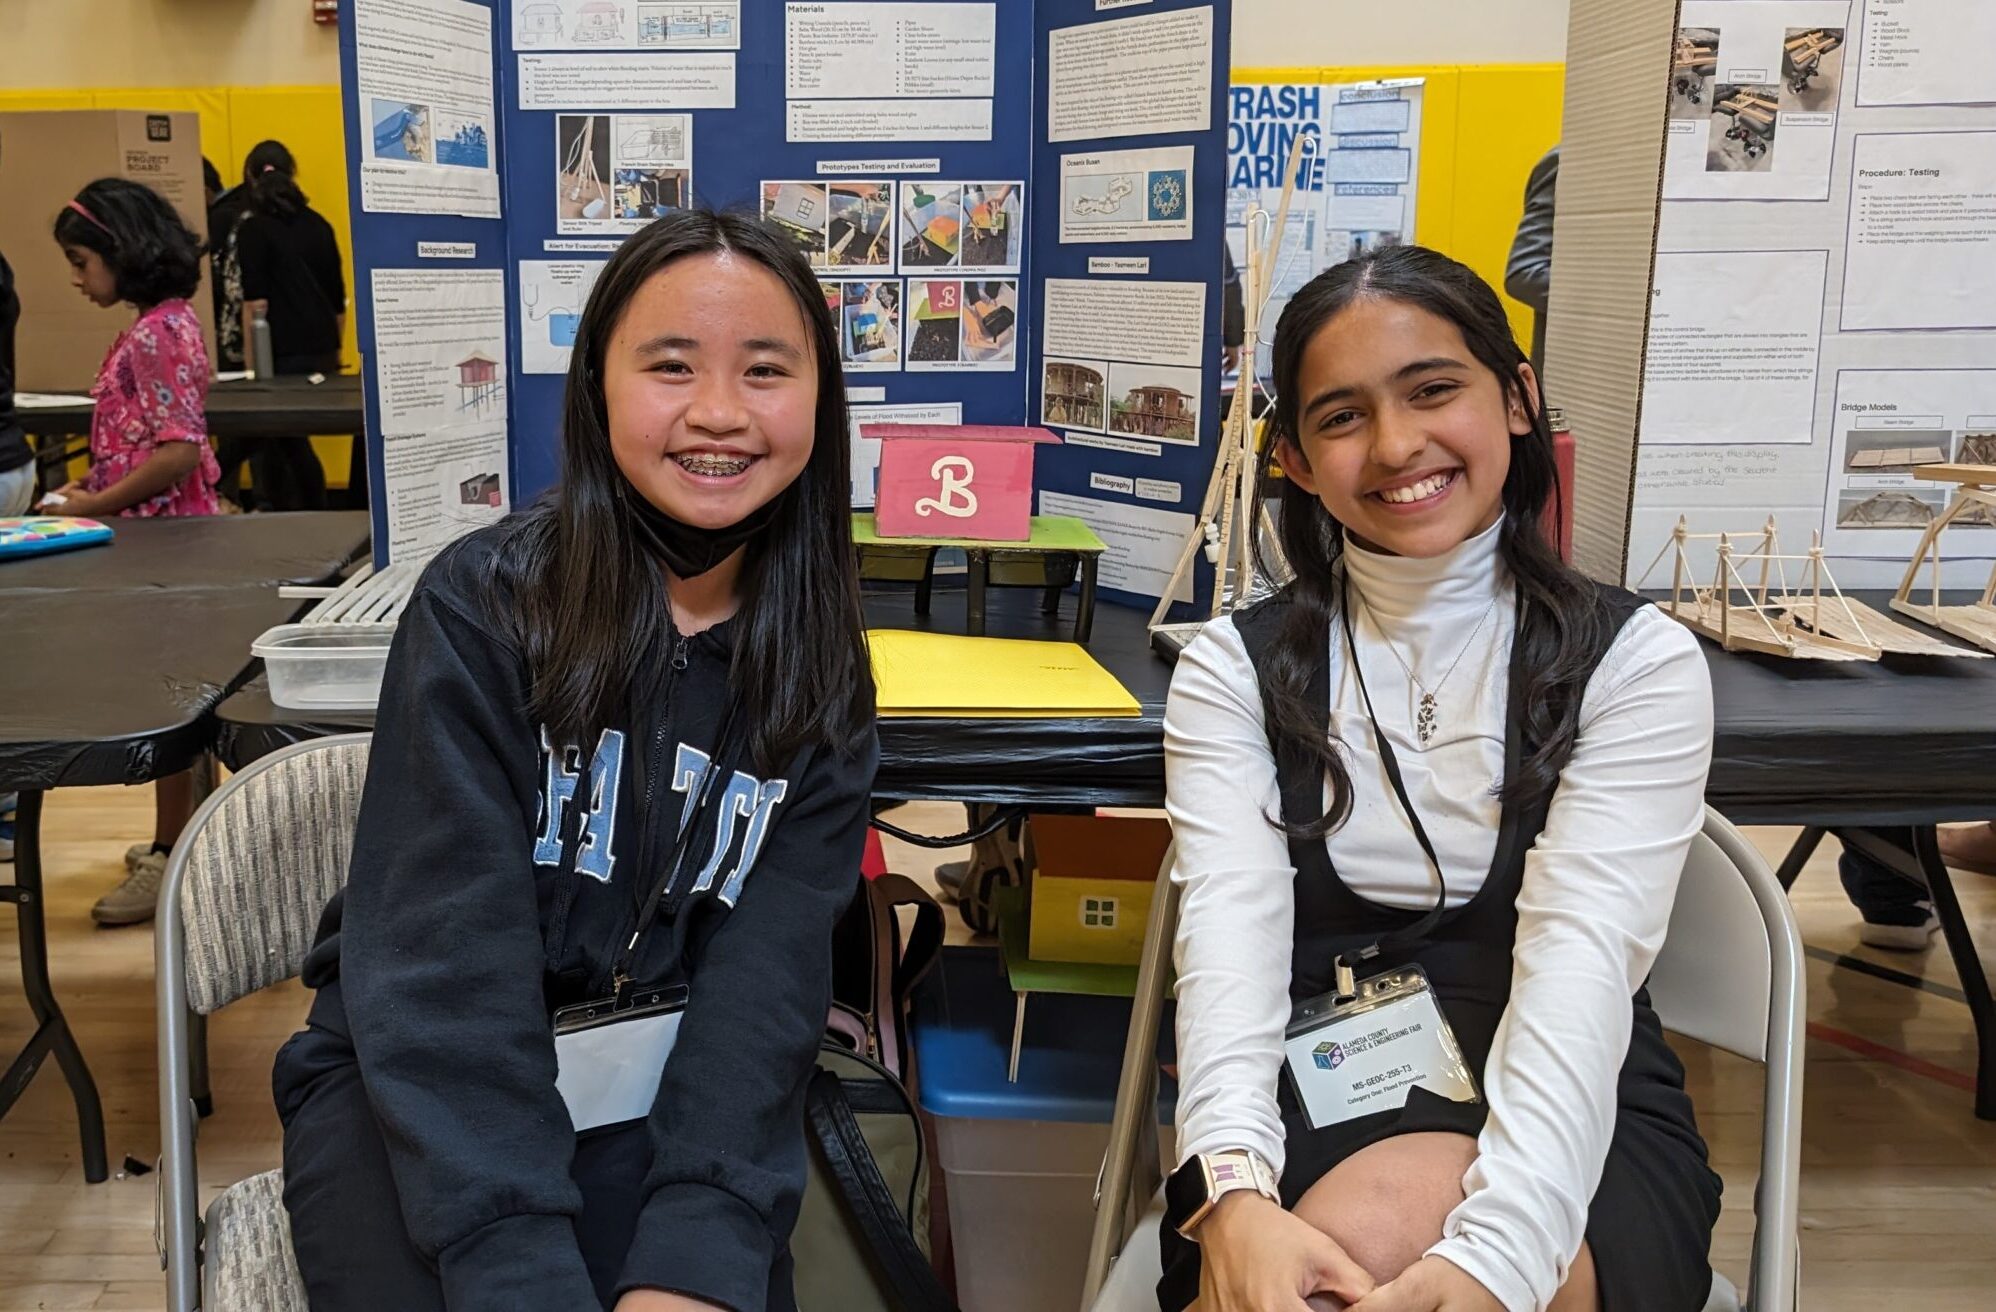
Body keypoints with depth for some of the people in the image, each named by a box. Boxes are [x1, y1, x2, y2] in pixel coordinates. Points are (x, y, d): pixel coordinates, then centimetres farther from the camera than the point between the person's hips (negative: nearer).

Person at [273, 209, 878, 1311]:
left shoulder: (818, 670, -3)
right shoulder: (481, 608, -12)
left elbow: (765, 980, -11)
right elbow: (445, 970, -19)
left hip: (666, 1086, 3)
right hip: (418, 1090, -2)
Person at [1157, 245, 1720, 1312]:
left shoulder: (1639, 662, 0)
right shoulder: (1233, 672, 4)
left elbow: (1578, 959, -14)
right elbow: (1232, 933, -11)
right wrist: (1236, 1195, -29)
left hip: (1566, 1122, 0)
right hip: (1315, 1111, 1)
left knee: (1380, 1226, -32)